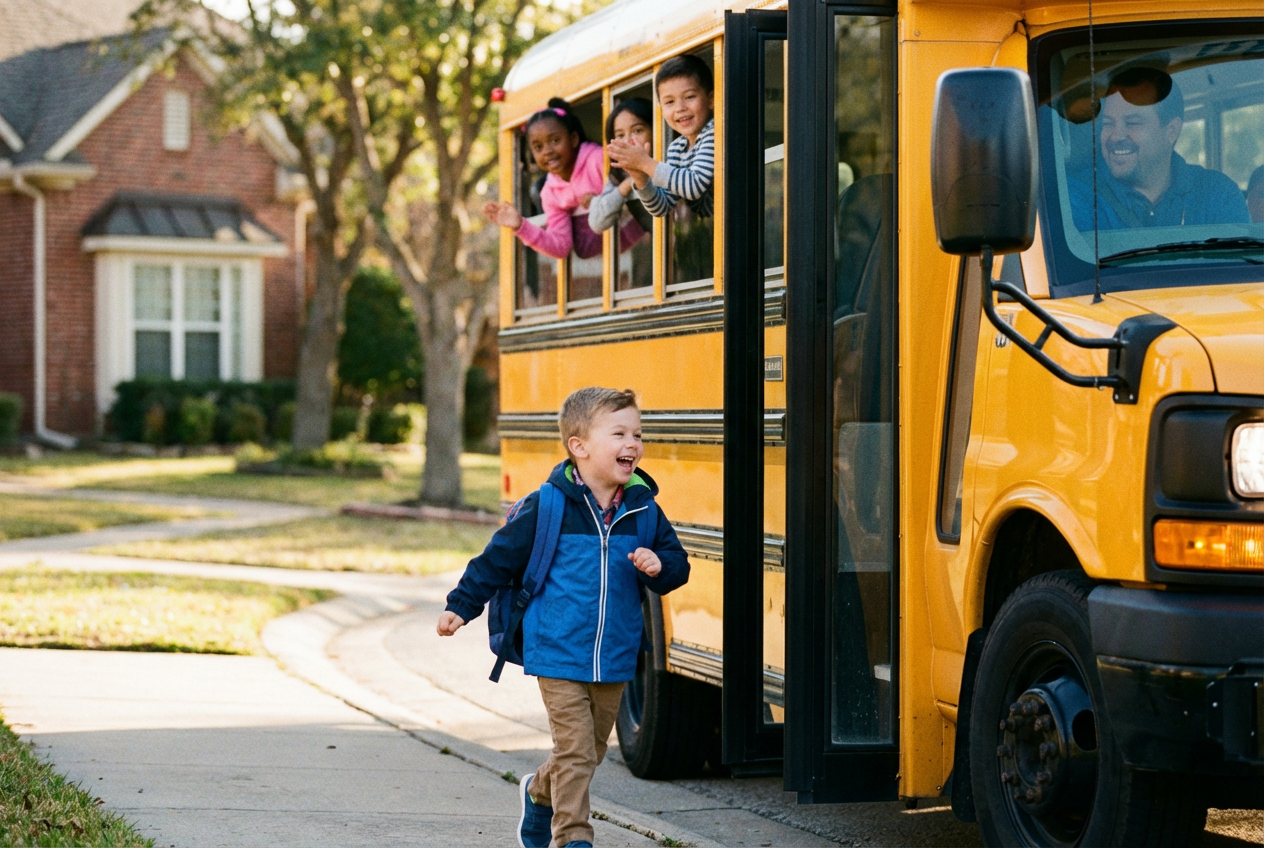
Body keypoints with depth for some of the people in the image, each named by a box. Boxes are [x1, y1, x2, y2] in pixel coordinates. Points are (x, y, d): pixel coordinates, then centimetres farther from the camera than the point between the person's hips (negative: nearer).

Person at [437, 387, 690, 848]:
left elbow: (677, 563, 9)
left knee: (591, 751, 17)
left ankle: (540, 792, 44)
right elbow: (498, 557, -3)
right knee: (575, 751, -7)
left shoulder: (642, 509, 1)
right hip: (560, 657, -5)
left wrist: (659, 566, -14)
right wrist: (461, 606, -1)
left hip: (614, 660, 5)